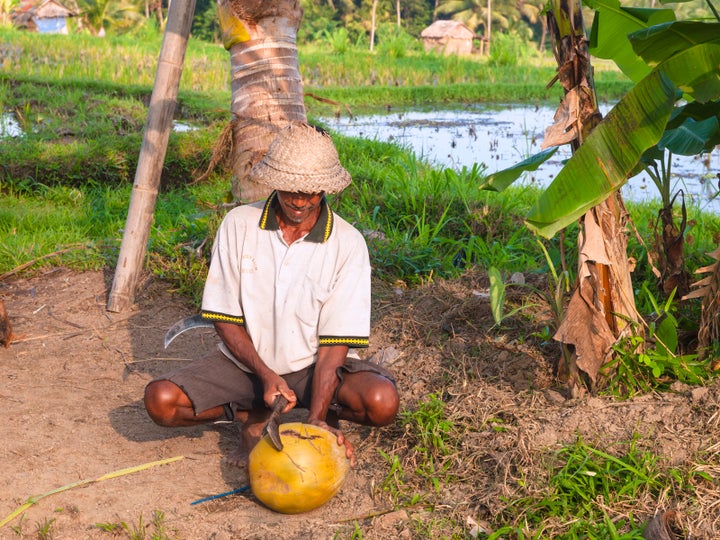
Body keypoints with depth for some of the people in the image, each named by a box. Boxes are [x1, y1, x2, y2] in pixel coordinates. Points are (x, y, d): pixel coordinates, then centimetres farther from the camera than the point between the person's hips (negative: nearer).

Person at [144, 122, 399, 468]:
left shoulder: (347, 244, -13)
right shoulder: (239, 225, -9)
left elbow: (335, 342, -15)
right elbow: (224, 318, -5)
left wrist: (316, 419, -27)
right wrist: (265, 375, -20)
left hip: (313, 364, -1)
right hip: (246, 361, 2)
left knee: (382, 403, -31)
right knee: (160, 400, -22)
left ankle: (326, 415, 5)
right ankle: (251, 417, 4)